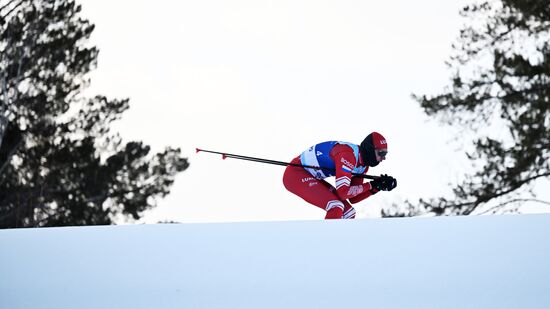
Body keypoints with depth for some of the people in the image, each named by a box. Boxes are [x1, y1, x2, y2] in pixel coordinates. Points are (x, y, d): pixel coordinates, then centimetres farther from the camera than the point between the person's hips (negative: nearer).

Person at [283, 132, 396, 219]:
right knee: (336, 207, -26)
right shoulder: (347, 154, -28)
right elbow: (343, 192, -34)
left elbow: (353, 198, 6)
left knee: (348, 212, 7)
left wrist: (378, 187, -6)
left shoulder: (363, 165, 1)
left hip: (311, 178, 10)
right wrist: (371, 185, -24)